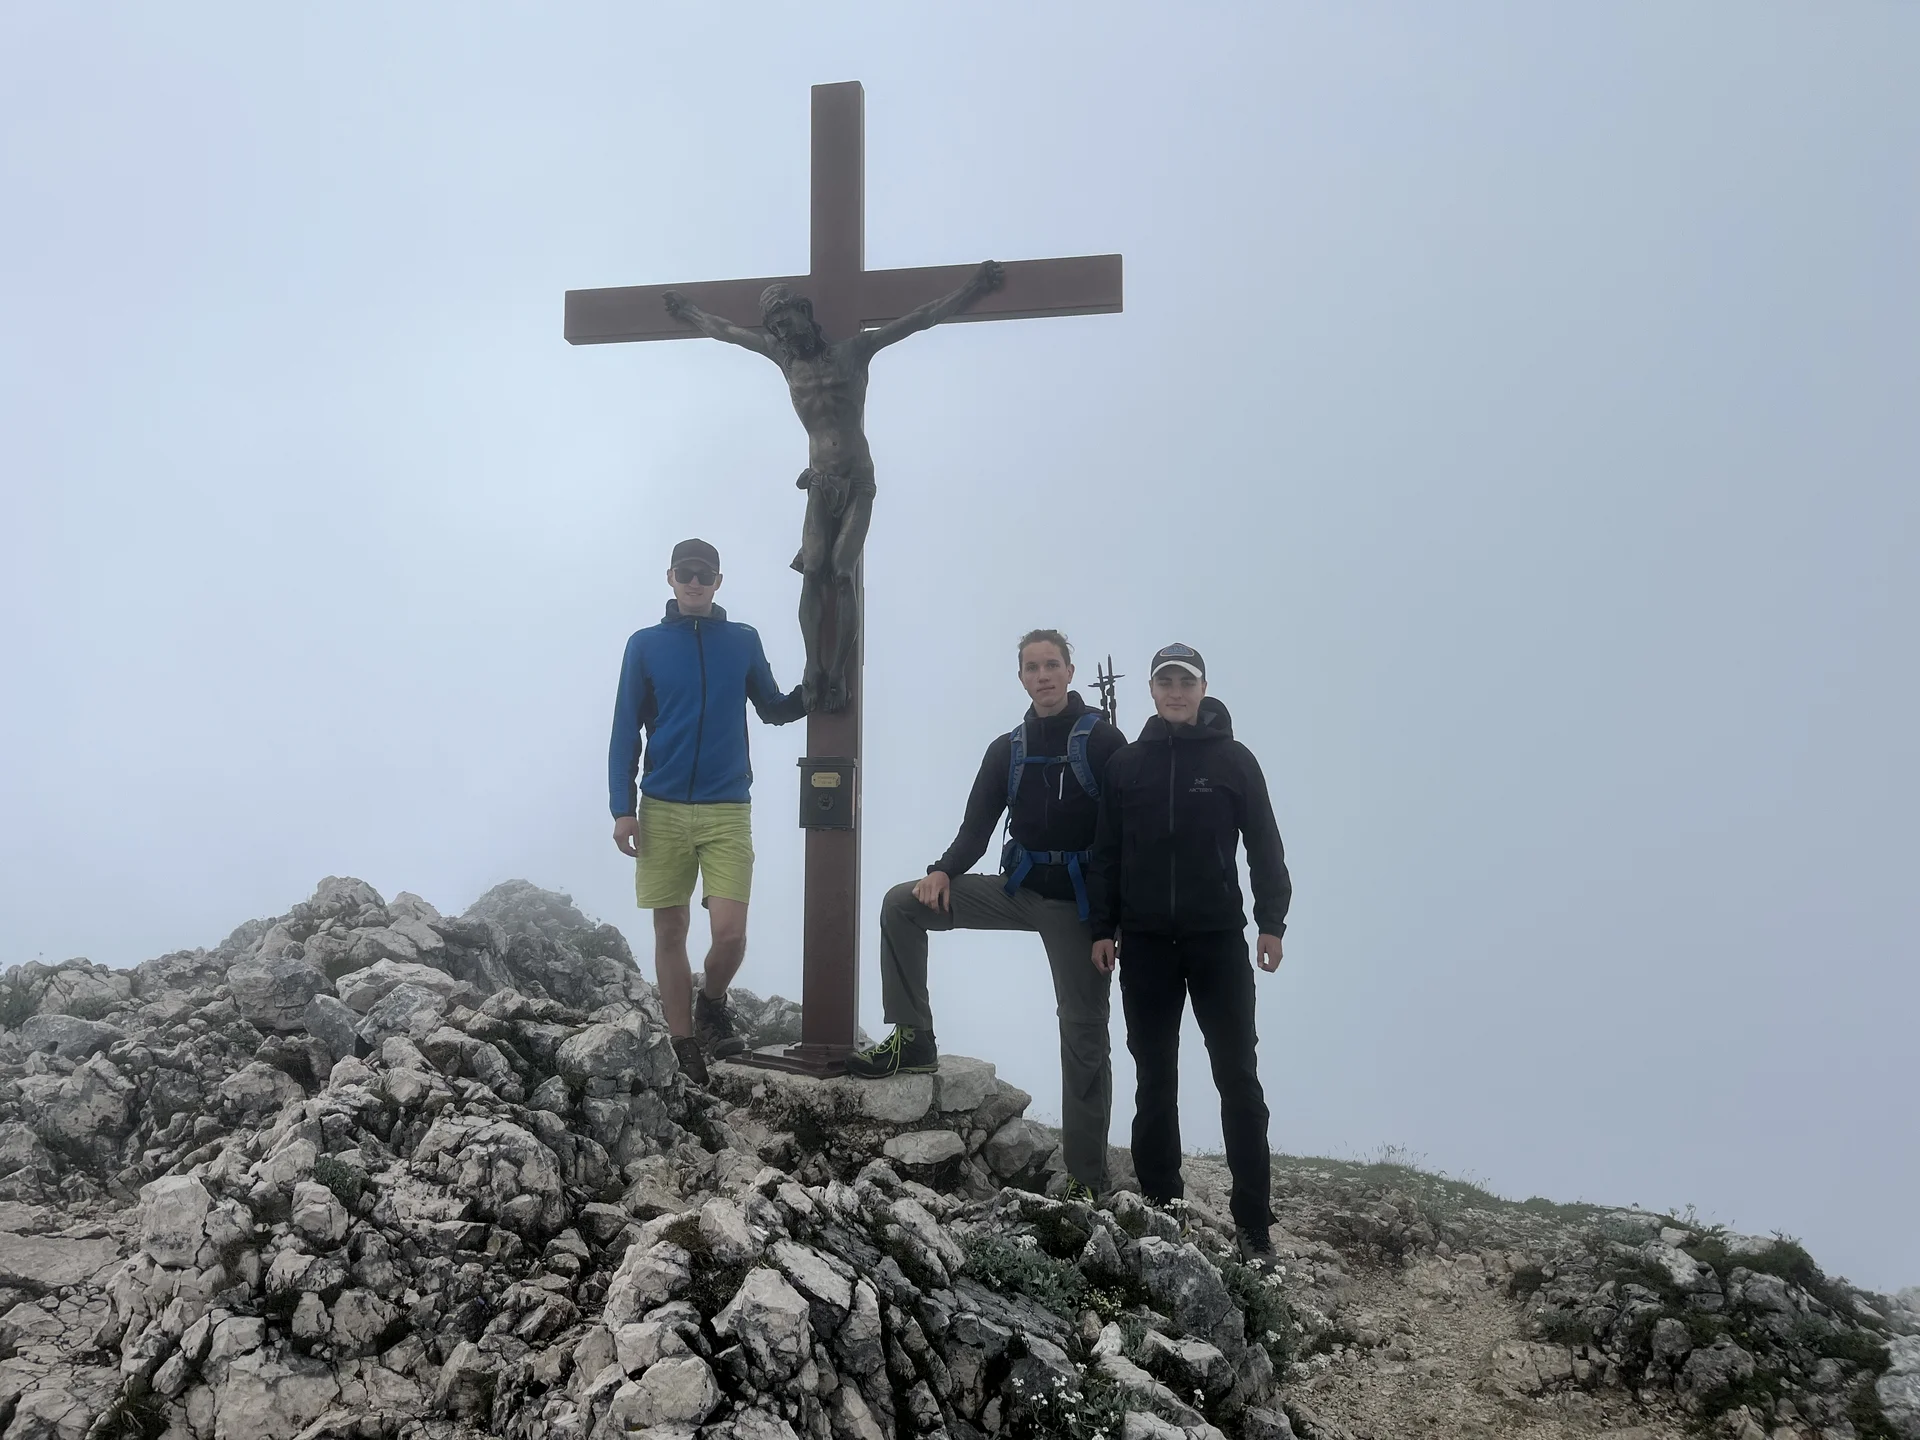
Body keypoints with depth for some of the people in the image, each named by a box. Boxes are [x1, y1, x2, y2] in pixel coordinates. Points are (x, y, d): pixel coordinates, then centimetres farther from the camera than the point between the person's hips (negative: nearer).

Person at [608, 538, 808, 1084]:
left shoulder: (743, 641, 8)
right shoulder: (645, 645, 6)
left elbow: (773, 709, 18)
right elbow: (625, 732, 5)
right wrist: (623, 809, -4)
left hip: (727, 811, 0)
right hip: (663, 810, 0)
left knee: (730, 934, -11)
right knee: (669, 932, 5)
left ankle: (711, 1004, 20)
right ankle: (686, 1052, 17)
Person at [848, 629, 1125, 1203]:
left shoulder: (1103, 741, -5)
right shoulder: (1007, 750, 9)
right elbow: (977, 827, 7)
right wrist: (944, 871, -13)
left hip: (1078, 902, -4)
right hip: (1019, 890, 5)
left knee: (1084, 1034, -1)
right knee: (903, 904, -9)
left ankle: (1088, 1179, 6)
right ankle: (912, 1038, -3)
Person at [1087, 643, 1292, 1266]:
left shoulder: (1233, 759, 4)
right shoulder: (1127, 764, 9)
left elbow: (1264, 846, 3)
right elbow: (1106, 853, 9)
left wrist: (1272, 922, -5)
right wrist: (1102, 928, 3)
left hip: (1218, 940, -2)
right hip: (1145, 944, 2)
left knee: (1238, 1079, -2)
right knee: (1154, 1084, 7)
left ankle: (1254, 1225, 1)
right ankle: (1161, 1210, 14)